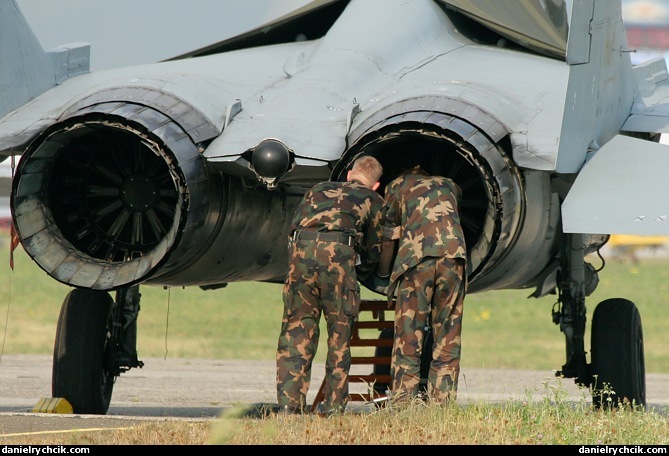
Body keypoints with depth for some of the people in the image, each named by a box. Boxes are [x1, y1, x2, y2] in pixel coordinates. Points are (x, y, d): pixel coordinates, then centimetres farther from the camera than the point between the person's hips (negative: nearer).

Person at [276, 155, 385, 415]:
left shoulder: (319, 189, 35)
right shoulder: (374, 201, 27)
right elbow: (373, 255, 28)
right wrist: (358, 272, 46)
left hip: (300, 246, 2)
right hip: (338, 250, -2)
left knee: (296, 328, 8)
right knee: (340, 331, 9)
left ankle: (289, 401, 1)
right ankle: (334, 404, 7)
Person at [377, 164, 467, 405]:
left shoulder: (397, 185, 24)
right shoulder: (448, 185, 31)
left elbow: (389, 235, 25)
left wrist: (384, 272, 35)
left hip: (417, 257, -2)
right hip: (454, 256, 2)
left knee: (408, 333, 0)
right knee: (447, 338, 7)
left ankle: (402, 402, -7)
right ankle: (442, 401, 1)